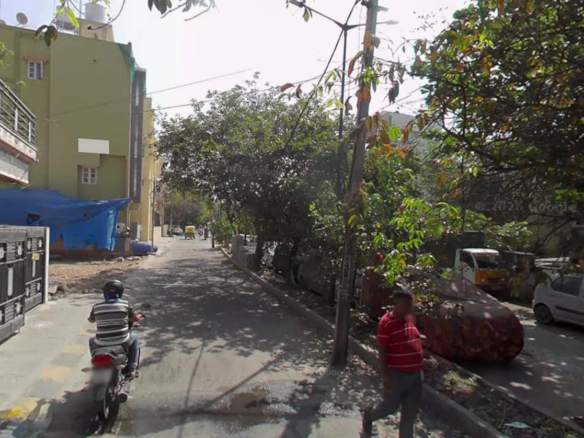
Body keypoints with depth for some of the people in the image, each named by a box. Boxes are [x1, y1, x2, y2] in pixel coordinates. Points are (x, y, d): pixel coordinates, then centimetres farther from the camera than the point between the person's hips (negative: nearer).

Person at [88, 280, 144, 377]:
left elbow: (91, 320, 16)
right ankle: (132, 369, 20)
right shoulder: (125, 305, -8)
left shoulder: (96, 307, -3)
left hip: (102, 344, 2)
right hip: (122, 342, -2)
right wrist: (140, 315, 26)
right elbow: (135, 318, 3)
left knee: (92, 341, 35)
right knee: (134, 338, 29)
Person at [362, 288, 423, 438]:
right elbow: (382, 351, -17)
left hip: (415, 374, 6)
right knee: (390, 407, 14)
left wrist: (420, 369, 18)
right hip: (396, 375, -6)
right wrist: (385, 375, -19)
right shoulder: (386, 322, -19)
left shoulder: (409, 318, 5)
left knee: (410, 413, 13)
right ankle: (369, 415, 44)